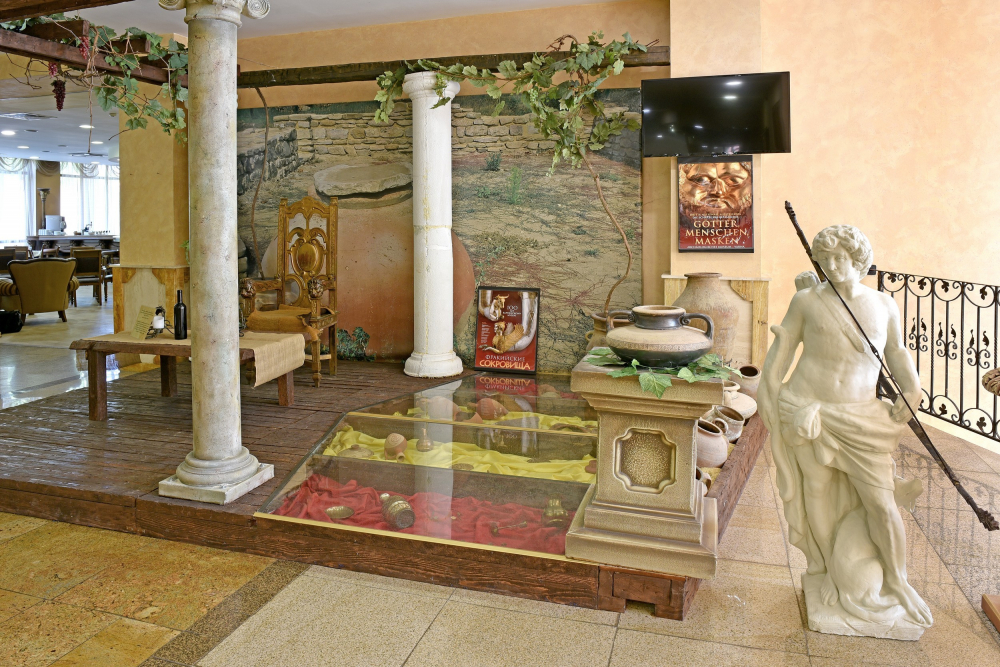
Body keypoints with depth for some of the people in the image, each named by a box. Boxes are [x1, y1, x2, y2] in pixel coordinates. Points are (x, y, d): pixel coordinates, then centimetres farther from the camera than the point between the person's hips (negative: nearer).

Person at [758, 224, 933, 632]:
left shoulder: (883, 304, 2)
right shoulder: (807, 300, -3)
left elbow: (897, 353, 9)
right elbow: (783, 346, 2)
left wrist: (912, 391, -8)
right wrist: (767, 392, 1)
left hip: (859, 419, 1)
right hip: (808, 413, -1)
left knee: (882, 502, 1)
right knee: (818, 496, 11)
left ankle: (897, 582, 26)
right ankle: (826, 569, 35)